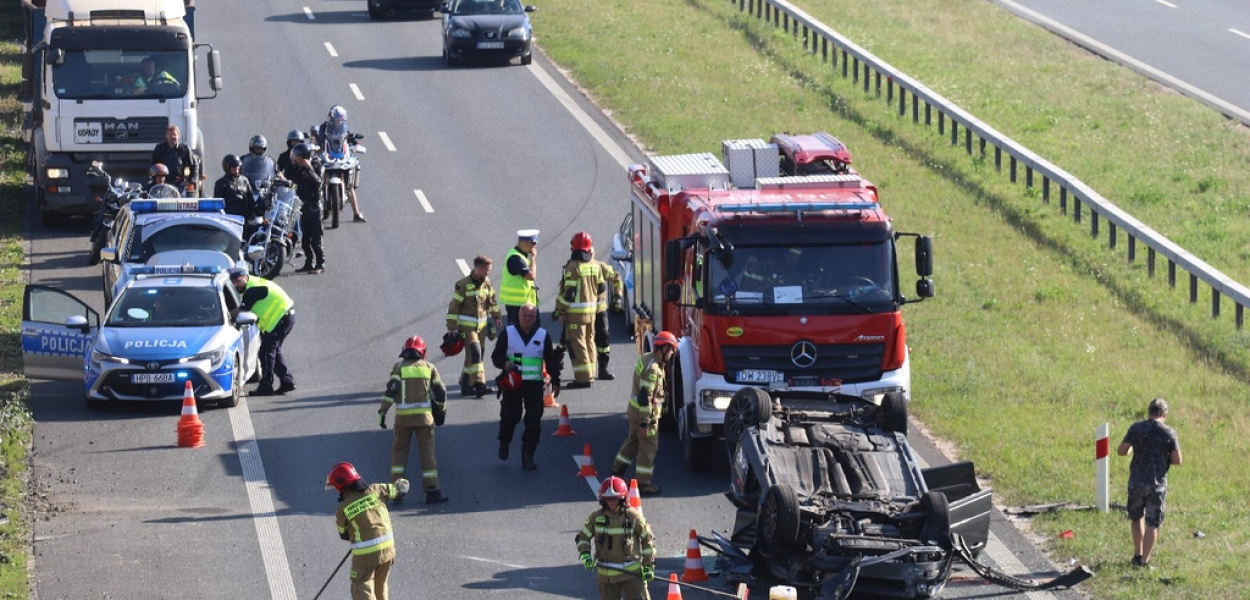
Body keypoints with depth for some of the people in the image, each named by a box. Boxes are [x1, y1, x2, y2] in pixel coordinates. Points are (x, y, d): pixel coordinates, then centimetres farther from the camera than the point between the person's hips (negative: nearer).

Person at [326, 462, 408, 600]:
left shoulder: (342, 509, -7)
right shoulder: (375, 491, -1)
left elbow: (344, 535, 7)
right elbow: (402, 487, 8)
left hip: (365, 554, -5)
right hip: (387, 549, 5)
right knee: (380, 588, 22)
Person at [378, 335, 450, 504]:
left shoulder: (399, 367, 2)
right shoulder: (429, 368, 7)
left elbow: (391, 390, -8)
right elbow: (440, 392, 8)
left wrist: (383, 412, -7)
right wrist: (441, 410, 22)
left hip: (403, 417, -1)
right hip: (424, 416, 1)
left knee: (399, 451, 10)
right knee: (427, 452, 4)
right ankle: (432, 491, 2)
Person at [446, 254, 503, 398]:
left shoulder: (486, 283, 5)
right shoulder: (463, 285, -15)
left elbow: (491, 300, 20)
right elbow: (454, 307, -12)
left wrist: (496, 317, 13)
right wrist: (452, 327, -13)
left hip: (481, 325, 7)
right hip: (466, 325, -7)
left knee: (474, 355, 10)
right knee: (474, 353, -16)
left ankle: (465, 385, 19)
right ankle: (479, 384, -20)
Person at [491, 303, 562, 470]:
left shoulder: (543, 335, 7)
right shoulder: (508, 334, 3)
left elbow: (551, 361, 12)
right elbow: (496, 356, 3)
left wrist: (555, 382, 8)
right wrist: (505, 363, -18)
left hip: (535, 385, 1)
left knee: (534, 422, -4)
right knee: (510, 417, -3)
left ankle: (528, 456, 4)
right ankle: (504, 442, 29)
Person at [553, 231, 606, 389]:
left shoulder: (573, 267, -15)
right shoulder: (595, 266, 6)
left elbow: (567, 293, -17)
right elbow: (602, 289, 13)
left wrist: (560, 312, -12)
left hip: (575, 311, -7)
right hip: (592, 310, 7)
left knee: (576, 344, -5)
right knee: (589, 341, 17)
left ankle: (582, 377, -8)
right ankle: (589, 374, 24)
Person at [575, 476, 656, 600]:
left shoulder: (634, 516, -6)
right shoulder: (596, 517, -2)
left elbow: (647, 540, 2)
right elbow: (582, 537, 8)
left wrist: (649, 565, 0)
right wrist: (585, 555, -11)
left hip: (631, 571, -2)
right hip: (607, 574, 2)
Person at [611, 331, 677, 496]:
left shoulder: (646, 359, 6)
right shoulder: (653, 369, -25)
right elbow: (645, 396, -27)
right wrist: (645, 422, -25)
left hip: (635, 408, 10)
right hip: (646, 412, -10)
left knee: (632, 441, 22)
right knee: (649, 447, 0)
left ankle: (617, 471, 33)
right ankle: (643, 484, 6)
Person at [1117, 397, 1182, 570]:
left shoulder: (1136, 428, -4)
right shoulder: (1169, 433, -8)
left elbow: (1121, 451, -2)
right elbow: (1177, 460, -8)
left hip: (1137, 481, 2)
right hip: (1157, 483, -2)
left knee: (1136, 517, 22)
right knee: (1152, 523, 5)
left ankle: (1138, 554, 27)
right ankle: (1144, 561, 4)